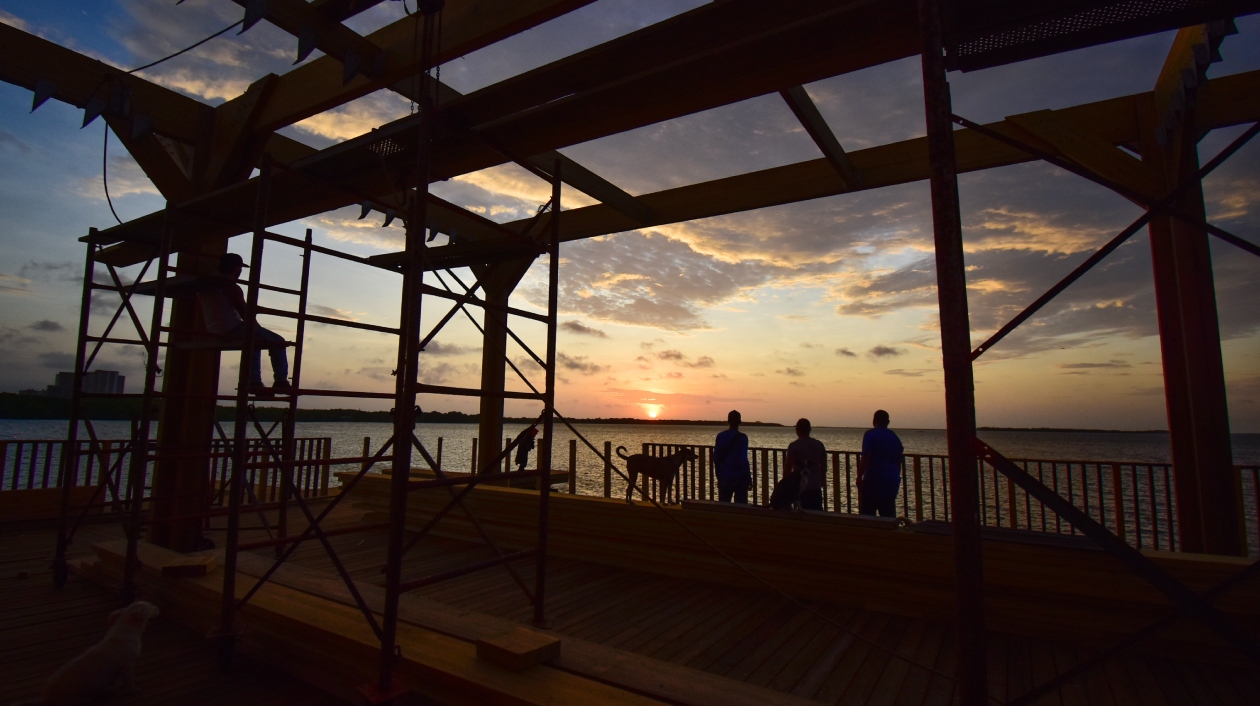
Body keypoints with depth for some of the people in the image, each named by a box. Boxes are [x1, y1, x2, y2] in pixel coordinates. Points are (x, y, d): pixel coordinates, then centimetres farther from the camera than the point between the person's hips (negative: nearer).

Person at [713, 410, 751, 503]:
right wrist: (749, 479, -6)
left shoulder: (720, 436, 1)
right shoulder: (742, 437, -11)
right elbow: (743, 460, -15)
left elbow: (716, 458, 5)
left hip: (724, 477, 4)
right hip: (739, 477, -4)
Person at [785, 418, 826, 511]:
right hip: (816, 487, 4)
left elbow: (788, 467, -11)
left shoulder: (794, 446, -10)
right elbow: (824, 466, 12)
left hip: (801, 487, -4)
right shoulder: (819, 445, 6)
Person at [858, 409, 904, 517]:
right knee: (889, 517, 9)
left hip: (873, 481, -6)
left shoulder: (871, 434, -7)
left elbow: (865, 459, -17)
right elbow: (898, 461, 21)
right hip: (891, 481, 7)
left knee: (867, 517, -2)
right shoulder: (894, 437, 13)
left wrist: (859, 477, -9)